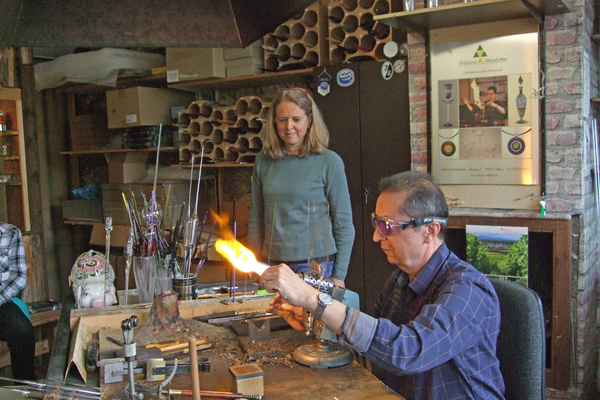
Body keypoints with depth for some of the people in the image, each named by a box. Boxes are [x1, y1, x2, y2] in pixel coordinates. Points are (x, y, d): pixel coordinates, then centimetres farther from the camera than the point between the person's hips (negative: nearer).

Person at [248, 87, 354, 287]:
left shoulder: (329, 162, -5)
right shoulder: (263, 161, 5)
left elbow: (344, 224, -3)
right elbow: (255, 221, 12)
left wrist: (339, 276, -6)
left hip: (316, 264, -3)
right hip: (272, 265, 3)